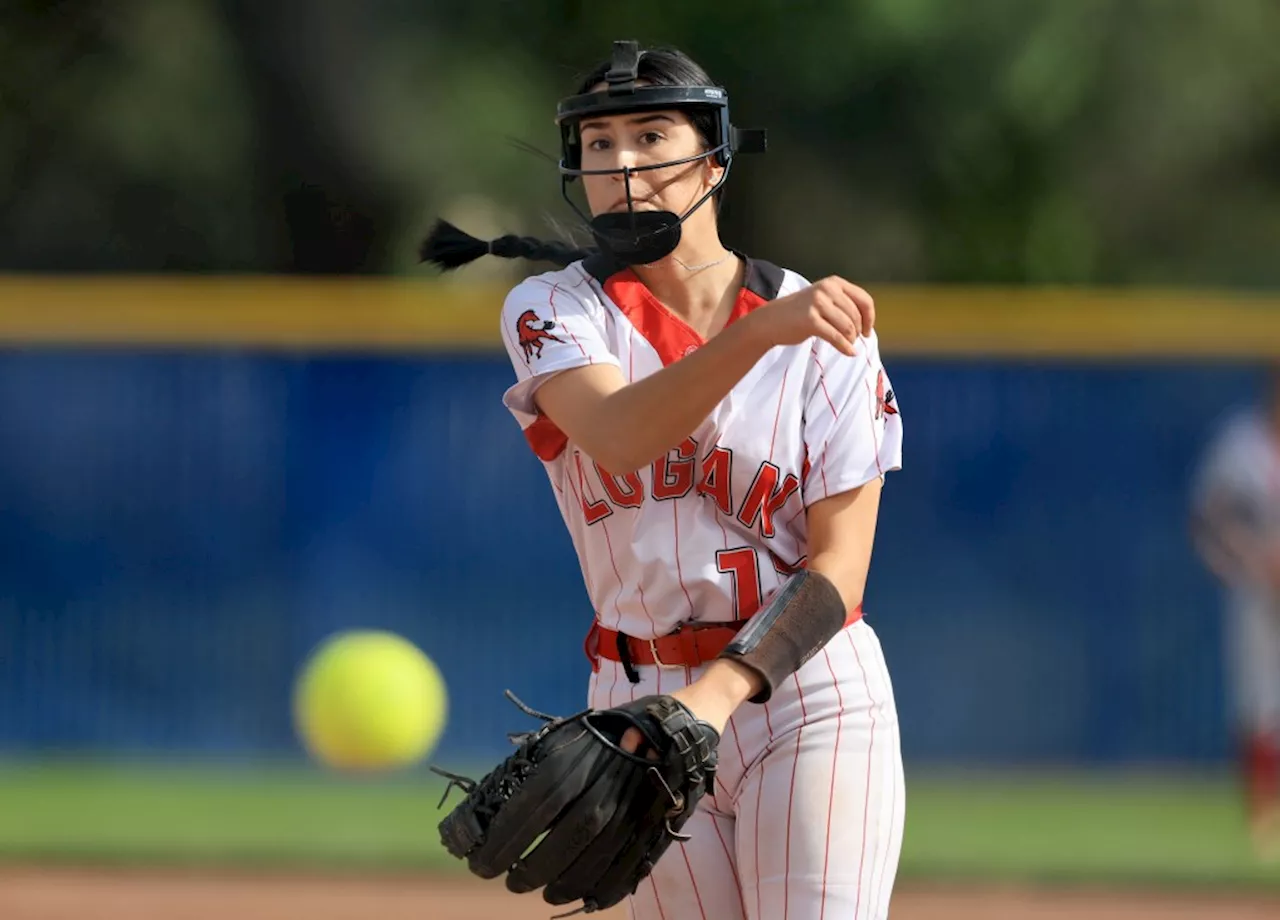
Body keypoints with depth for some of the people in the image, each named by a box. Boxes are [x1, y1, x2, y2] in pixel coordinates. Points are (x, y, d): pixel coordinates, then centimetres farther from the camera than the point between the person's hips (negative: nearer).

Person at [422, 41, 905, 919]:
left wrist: (723, 690, -22)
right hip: (641, 705, 2)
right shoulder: (554, 310, -1)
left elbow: (840, 565, -6)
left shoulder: (825, 335, -2)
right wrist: (760, 331, -39)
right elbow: (617, 437, -24)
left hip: (810, 695, -2)